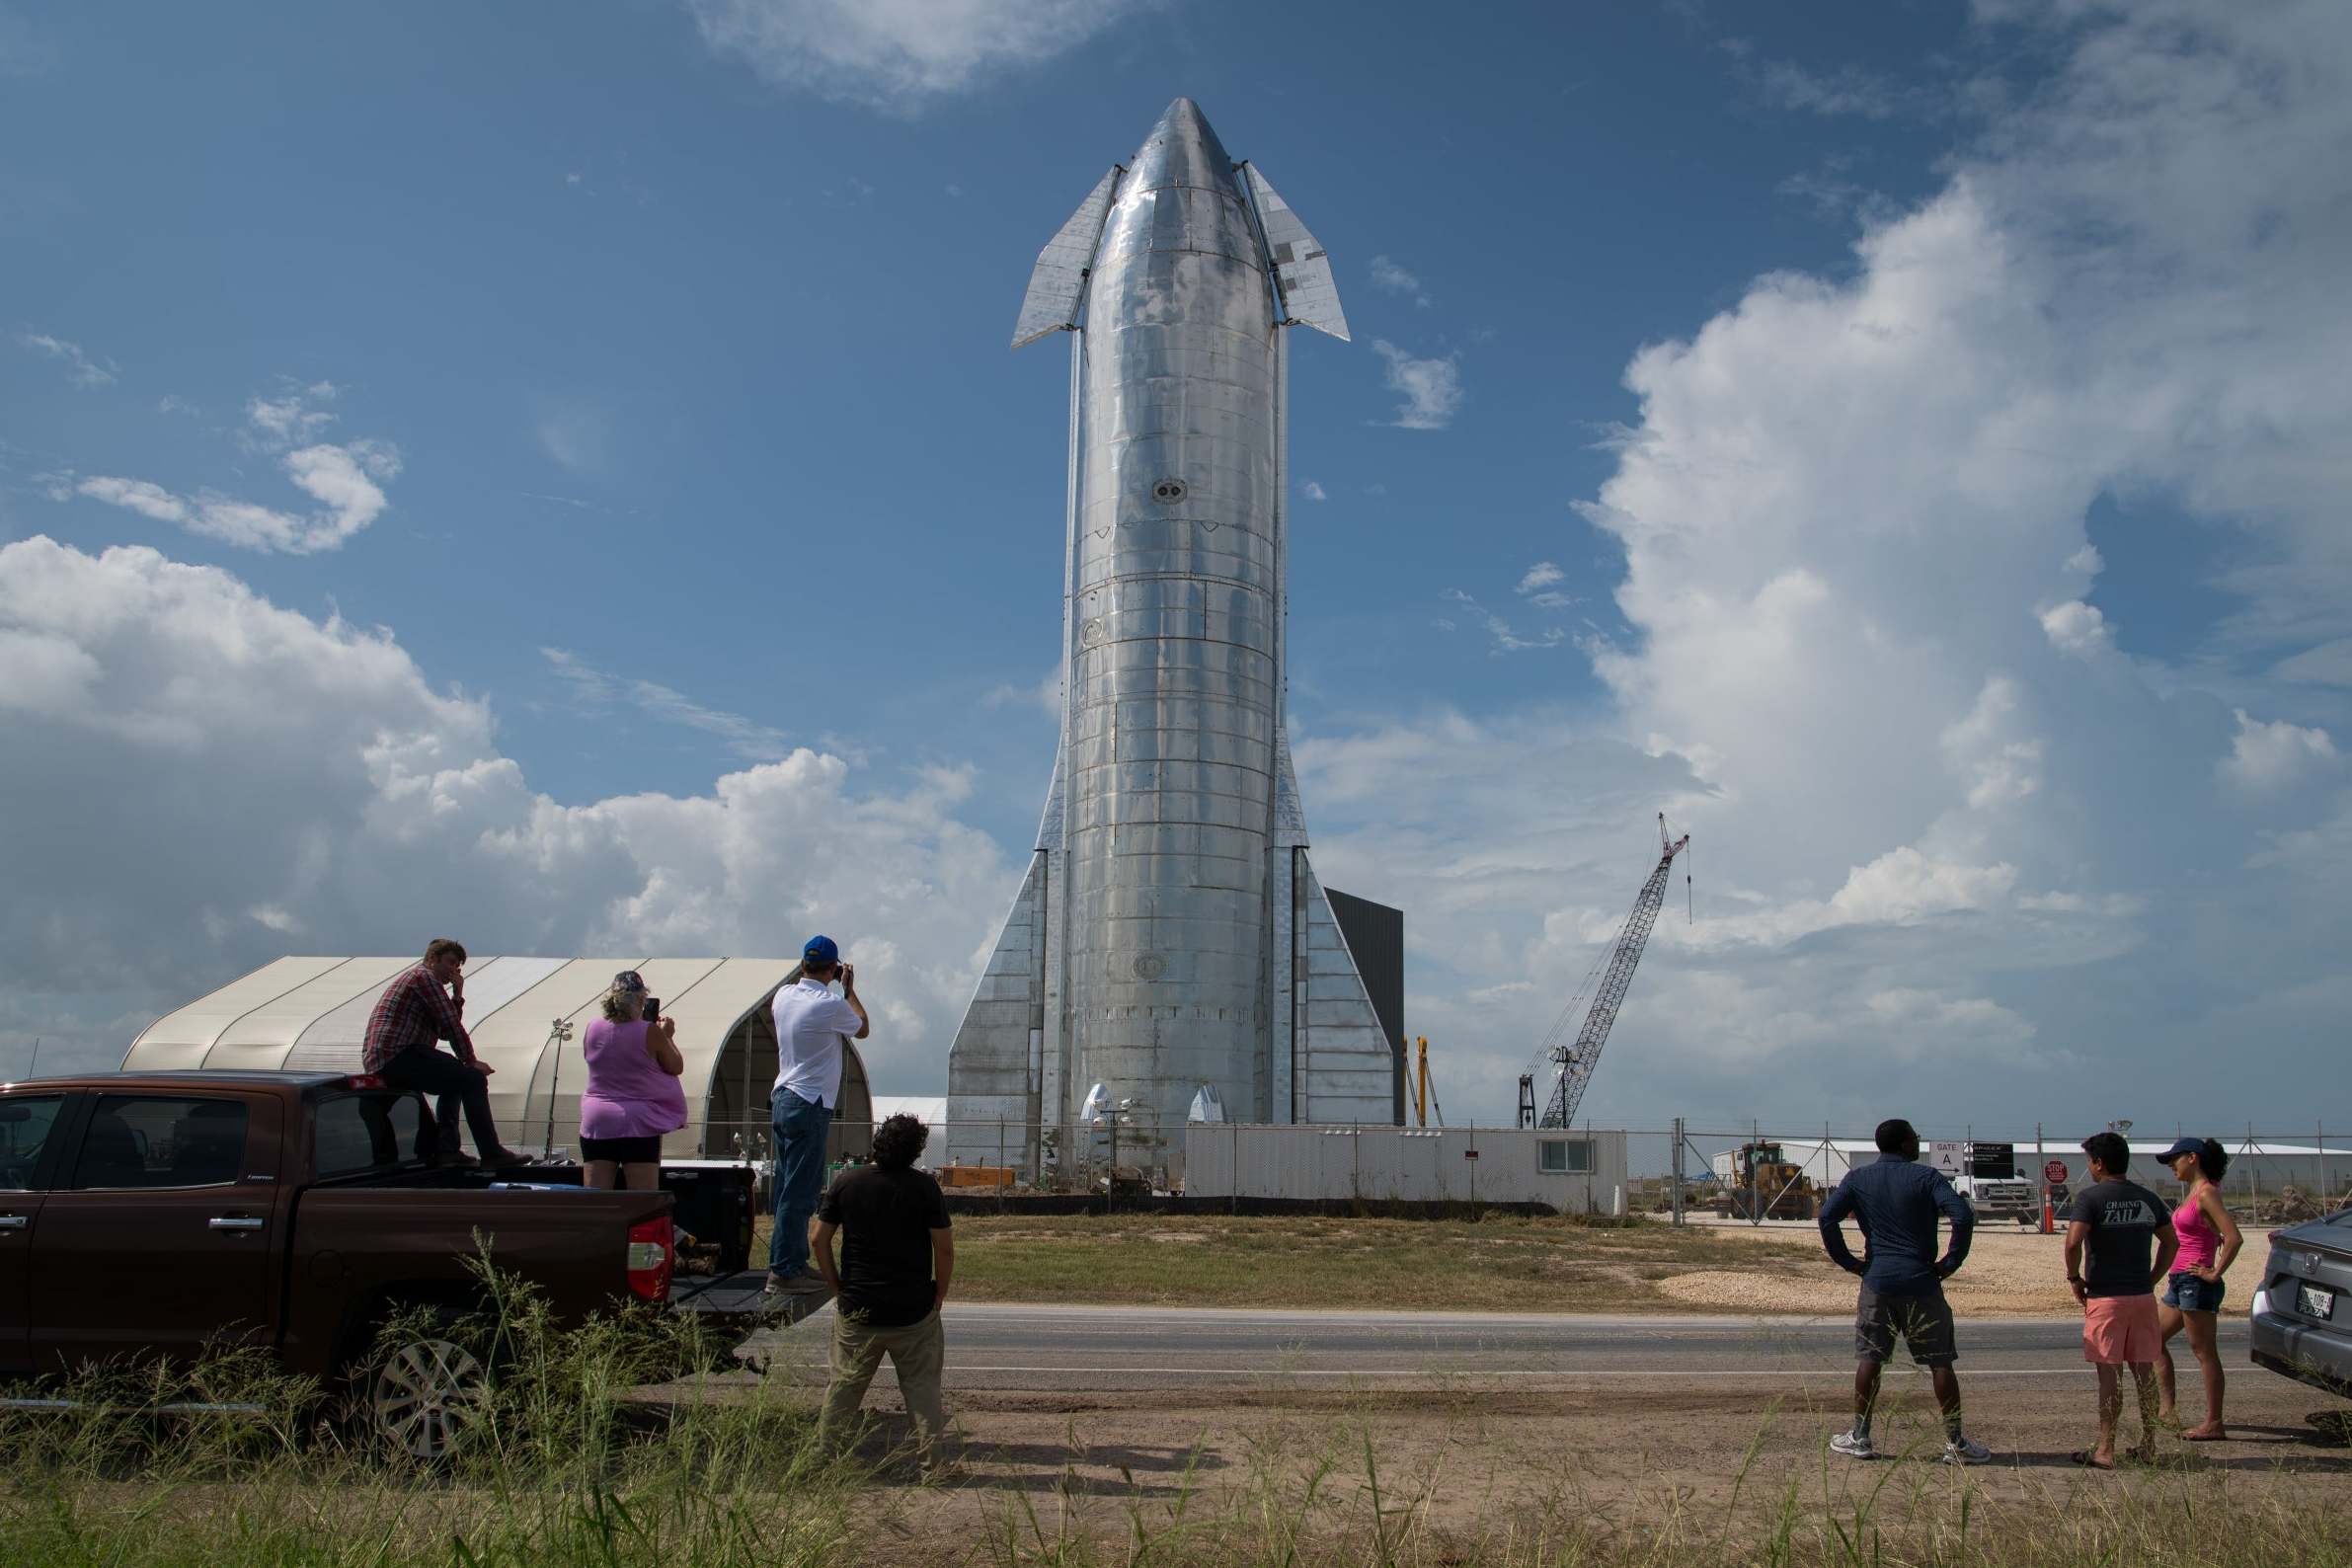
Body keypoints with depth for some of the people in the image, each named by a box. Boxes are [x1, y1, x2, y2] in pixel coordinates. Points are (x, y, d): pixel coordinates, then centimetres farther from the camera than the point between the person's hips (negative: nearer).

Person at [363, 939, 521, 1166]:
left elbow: (445, 1031, 23)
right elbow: (452, 1025, -10)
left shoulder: (414, 976, 29)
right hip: (398, 1056, -11)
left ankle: (446, 1148, 16)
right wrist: (471, 1061, -3)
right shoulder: (424, 976, -3)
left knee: (455, 1078, 27)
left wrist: (457, 996, 13)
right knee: (473, 1079, -13)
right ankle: (491, 1154, -12)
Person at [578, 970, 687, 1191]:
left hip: (596, 1123, 4)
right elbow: (676, 1067, 0)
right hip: (639, 1124, -4)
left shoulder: (593, 1030, 2)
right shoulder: (650, 1032, -11)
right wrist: (668, 1037, 16)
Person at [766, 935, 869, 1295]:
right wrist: (849, 989, 13)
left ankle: (794, 1262, 21)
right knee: (800, 1193, -4)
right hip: (810, 1105, -8)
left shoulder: (784, 995, 4)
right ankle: (784, 1271, -2)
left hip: (783, 1100, 9)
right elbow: (862, 1029, 4)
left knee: (790, 1190, 14)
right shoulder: (831, 1005, -16)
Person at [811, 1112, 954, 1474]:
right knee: (922, 1387, 8)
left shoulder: (847, 1182, -2)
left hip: (857, 1309, 2)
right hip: (913, 1310, -2)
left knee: (844, 1386, 15)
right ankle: (932, 1464, 10)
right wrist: (939, 1294, 2)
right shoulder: (925, 1187, -10)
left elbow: (818, 1239, 0)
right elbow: (944, 1247, -11)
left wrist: (836, 1287, 9)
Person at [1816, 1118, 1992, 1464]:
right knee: (1940, 1361, 5)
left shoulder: (1858, 1179, 6)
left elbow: (1827, 1217, -5)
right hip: (1921, 1282, -2)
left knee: (1869, 1358, 9)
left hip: (1877, 1281, 2)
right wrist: (1951, 1262, -7)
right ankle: (1955, 1442, 8)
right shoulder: (1926, 1176, -3)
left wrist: (1848, 1262, 2)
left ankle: (1860, 1437, 12)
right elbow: (1963, 1216, -16)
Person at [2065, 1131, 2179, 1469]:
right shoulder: (2147, 1198, 8)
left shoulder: (2091, 1197, -11)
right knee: (2144, 1371, 11)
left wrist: (2074, 1278, -7)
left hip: (2105, 1298, -5)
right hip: (2143, 1296, 5)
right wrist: (2152, 1279, 16)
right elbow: (2171, 1242, 15)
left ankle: (2105, 1451, 2)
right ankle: (2148, 1446, 19)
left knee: (2109, 1374, -2)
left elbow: (2073, 1242, -21)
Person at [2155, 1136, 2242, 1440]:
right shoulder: (2194, 1192, 15)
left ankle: (2214, 1424, 1)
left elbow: (2234, 1238, -24)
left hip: (2196, 1283, -11)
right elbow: (2220, 1238, 27)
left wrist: (2215, 1273, -17)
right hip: (2180, 1283, 11)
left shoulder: (2206, 1192, -14)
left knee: (2204, 1352, -5)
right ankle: (2166, 1409, 18)